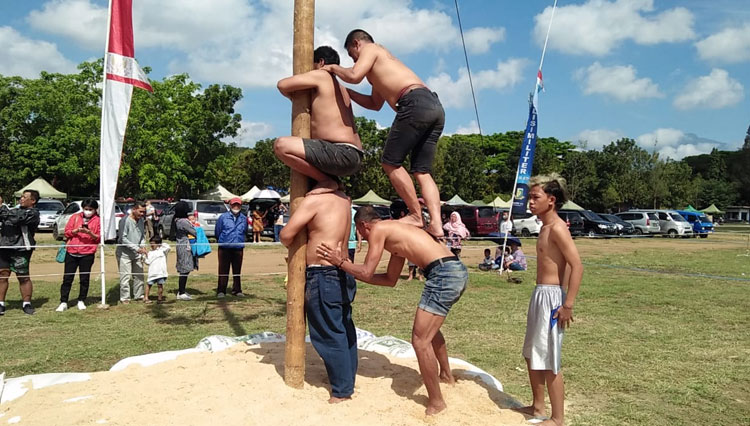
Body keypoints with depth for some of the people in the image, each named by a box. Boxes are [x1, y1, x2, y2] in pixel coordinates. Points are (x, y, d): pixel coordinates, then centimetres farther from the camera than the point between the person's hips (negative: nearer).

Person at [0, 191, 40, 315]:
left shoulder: (32, 213, -6)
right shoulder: (16, 209, 17)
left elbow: (16, 218, -21)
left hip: (21, 250, -7)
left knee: (24, 277, 1)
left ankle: (26, 304, 12)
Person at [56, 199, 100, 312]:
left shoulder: (98, 220, 4)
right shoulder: (75, 217, 9)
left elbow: (99, 238, 0)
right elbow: (67, 232, 6)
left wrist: (90, 232, -17)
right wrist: (76, 230, -12)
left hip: (87, 254, -1)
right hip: (71, 252, 1)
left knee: (84, 278, 4)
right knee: (67, 278, 1)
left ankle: (81, 301, 17)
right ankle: (63, 302, 7)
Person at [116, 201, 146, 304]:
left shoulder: (141, 220, 7)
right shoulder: (125, 220, -16)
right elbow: (123, 238, -19)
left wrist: (142, 246, -2)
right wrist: (137, 248, -22)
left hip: (137, 253, 7)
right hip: (124, 253, -7)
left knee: (139, 275, 9)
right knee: (125, 276, -5)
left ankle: (138, 295, 20)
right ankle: (124, 298, 5)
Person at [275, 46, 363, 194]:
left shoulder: (321, 75, 1)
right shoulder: (341, 89, 26)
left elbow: (282, 85, -1)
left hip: (342, 154, -10)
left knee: (281, 145, -20)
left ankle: (327, 181, -9)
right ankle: (330, 180, 14)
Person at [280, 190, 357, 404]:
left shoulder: (314, 199, -12)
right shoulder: (344, 200, 11)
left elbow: (286, 235, -12)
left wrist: (290, 245, 9)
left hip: (323, 276, -8)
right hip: (343, 273, 8)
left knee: (329, 334, 0)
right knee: (344, 328, 17)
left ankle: (342, 391, 7)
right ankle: (348, 378, 31)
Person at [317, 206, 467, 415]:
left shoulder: (378, 229, 1)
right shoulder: (395, 231, 27)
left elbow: (367, 272, -4)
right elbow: (390, 279, 30)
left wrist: (340, 262, 8)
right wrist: (351, 269, 32)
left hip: (443, 274, -10)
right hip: (457, 270, 10)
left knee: (420, 340, -3)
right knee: (429, 327, 31)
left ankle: (436, 403, 7)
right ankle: (446, 375, 49)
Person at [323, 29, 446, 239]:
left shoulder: (370, 48, 12)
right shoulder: (382, 62, 38)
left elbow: (354, 75, -8)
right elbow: (375, 103, 44)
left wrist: (334, 68, 13)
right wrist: (344, 91, 42)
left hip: (415, 104, -9)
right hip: (435, 105, 9)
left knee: (391, 163, 0)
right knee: (422, 171, 7)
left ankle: (416, 216, 1)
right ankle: (436, 223, -5)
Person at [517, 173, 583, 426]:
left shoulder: (557, 228, -16)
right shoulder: (545, 227, 13)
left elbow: (577, 267, -20)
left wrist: (568, 304, -22)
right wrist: (540, 297, 19)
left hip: (551, 296, -10)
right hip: (539, 294, 10)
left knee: (549, 361, -1)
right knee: (532, 355, 19)